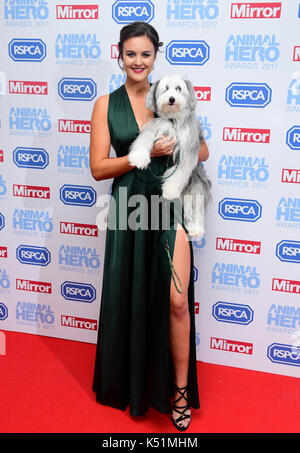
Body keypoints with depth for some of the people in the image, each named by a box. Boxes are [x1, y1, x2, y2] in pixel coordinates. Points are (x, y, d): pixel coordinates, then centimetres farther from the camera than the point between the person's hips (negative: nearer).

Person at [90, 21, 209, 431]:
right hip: (128, 207, 0)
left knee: (176, 301, -7)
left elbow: (202, 151, 9)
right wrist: (147, 152, -15)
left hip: (168, 203, 0)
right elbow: (98, 168, -4)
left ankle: (180, 391, 14)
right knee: (129, 298, 10)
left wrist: (173, 148, -12)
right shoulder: (106, 104, 3)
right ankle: (130, 384, 33)